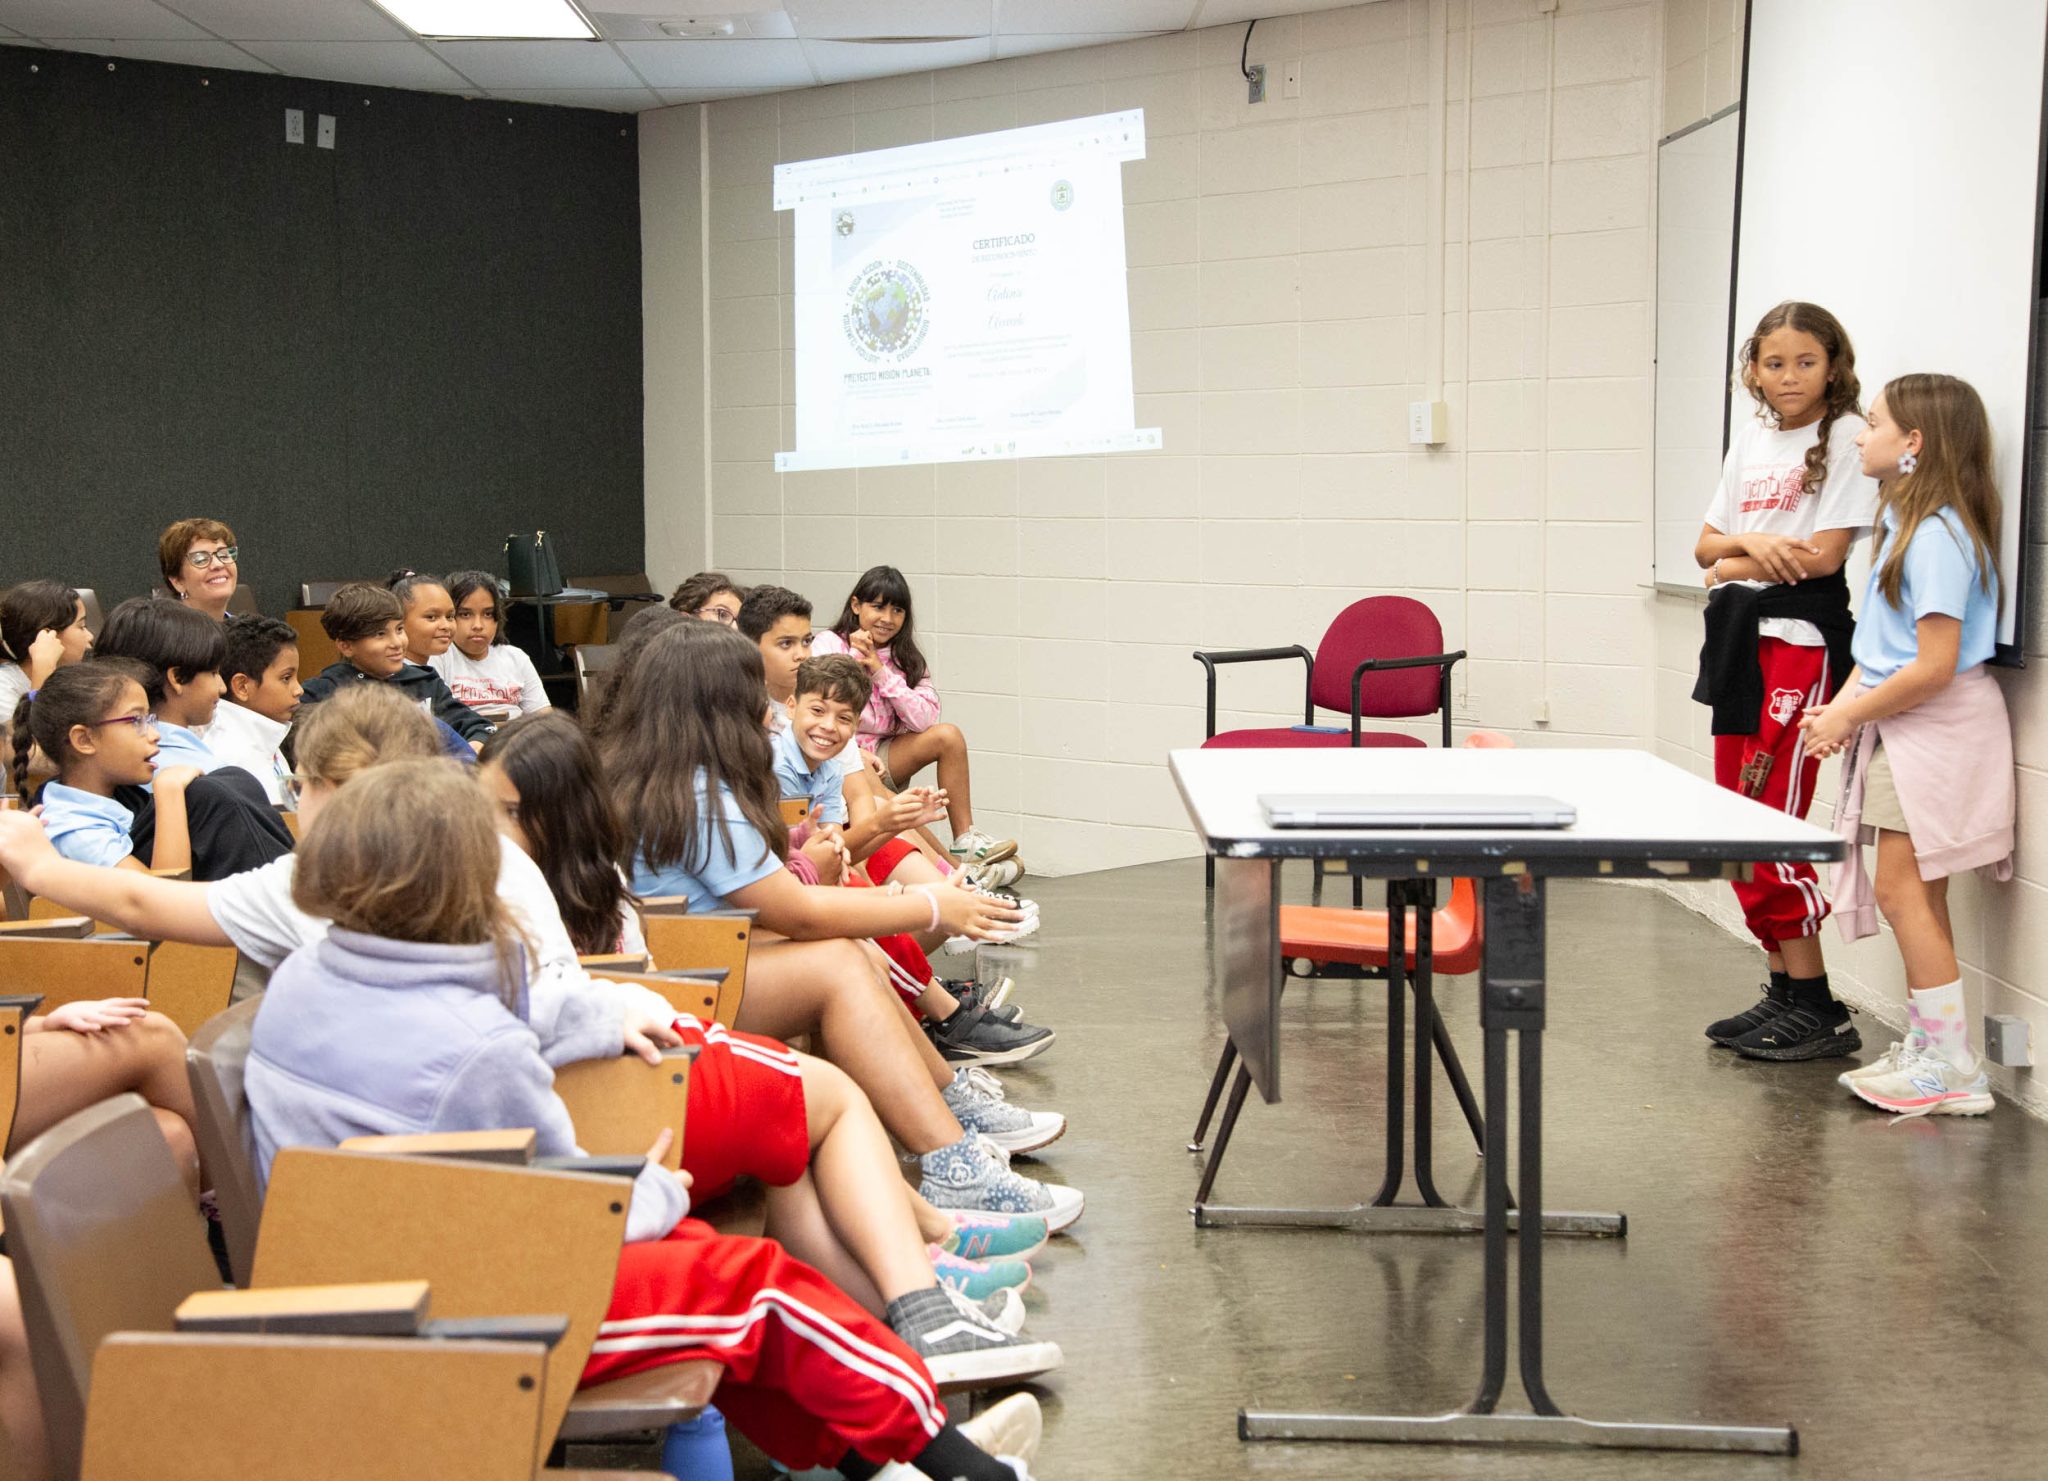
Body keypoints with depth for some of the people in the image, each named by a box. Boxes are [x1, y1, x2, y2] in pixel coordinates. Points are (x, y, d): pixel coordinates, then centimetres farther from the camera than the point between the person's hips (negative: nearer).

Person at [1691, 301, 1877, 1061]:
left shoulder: (1844, 437, -6)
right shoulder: (1749, 438, 14)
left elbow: (1824, 555, -14)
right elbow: (1706, 545, 13)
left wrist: (1734, 566, -2)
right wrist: (1750, 542, -9)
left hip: (1801, 636, -8)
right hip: (1738, 636, 8)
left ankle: (1818, 1011, -2)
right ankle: (1785, 991, 18)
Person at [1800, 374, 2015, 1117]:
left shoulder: (1938, 535, -19)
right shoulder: (1904, 523, 12)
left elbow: (1933, 667, -22)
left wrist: (1850, 716, -13)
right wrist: (1843, 707, 1)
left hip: (1935, 725, -10)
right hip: (1902, 725, 10)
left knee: (1903, 888, -8)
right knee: (1913, 894, 13)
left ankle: (1951, 1068, -2)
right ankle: (1926, 1046, 21)